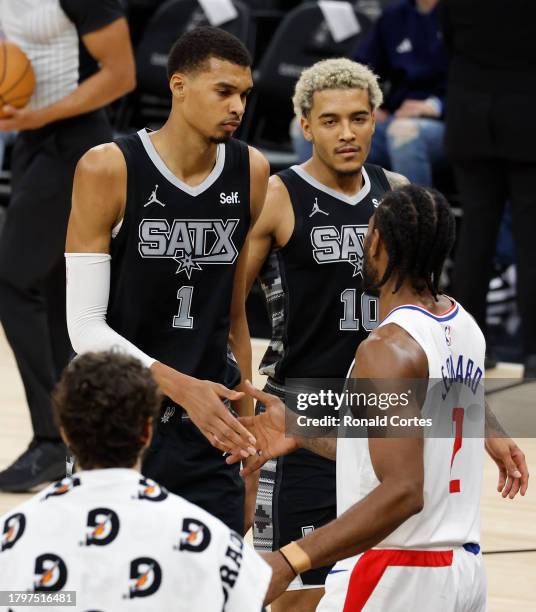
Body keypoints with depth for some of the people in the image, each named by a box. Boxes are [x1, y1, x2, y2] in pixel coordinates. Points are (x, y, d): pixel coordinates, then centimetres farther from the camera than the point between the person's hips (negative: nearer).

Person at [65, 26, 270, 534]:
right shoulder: (108, 169, -11)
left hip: (209, 431, 4)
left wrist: (246, 429, 13)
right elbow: (85, 326, -13)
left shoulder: (250, 173, 4)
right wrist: (183, 387, -25)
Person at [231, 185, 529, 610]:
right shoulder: (464, 326, 8)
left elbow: (402, 493, -27)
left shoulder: (389, 349, -19)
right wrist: (301, 433, 19)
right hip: (465, 569, 9)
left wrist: (291, 560, -33)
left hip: (397, 575, -9)